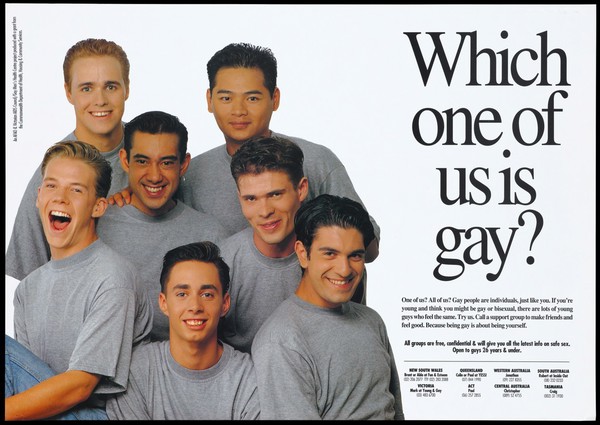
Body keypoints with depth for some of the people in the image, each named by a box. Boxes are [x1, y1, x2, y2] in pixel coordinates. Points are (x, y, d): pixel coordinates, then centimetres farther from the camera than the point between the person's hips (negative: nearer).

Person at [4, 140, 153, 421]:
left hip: (96, 411, -7)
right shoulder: (28, 288, 15)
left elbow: (80, 385, -16)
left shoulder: (111, 278, -11)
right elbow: (27, 377, 14)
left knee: (4, 350, -23)